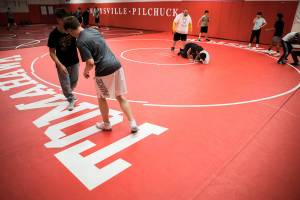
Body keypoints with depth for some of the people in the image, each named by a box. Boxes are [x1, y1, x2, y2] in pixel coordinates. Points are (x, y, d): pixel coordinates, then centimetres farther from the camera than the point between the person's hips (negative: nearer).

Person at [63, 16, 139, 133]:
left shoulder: (81, 41, -12)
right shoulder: (92, 30, 11)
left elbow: (91, 63, -18)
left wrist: (86, 71, 2)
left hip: (104, 71, -6)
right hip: (116, 65, 7)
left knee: (101, 98, 18)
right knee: (120, 97, 16)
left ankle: (106, 124, 33)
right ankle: (132, 123, 16)